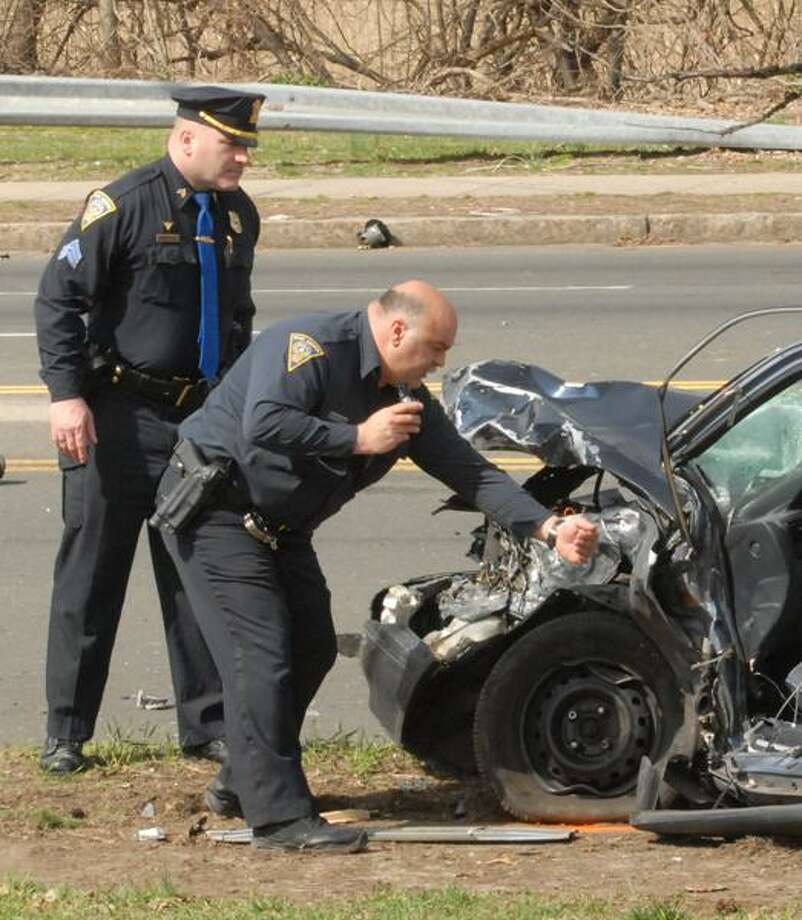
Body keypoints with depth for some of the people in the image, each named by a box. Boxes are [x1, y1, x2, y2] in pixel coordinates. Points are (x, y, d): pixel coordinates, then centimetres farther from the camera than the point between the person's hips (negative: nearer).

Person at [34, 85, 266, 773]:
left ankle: (207, 724, 15)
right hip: (119, 421, -6)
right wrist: (67, 394, -19)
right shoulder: (123, 205, -12)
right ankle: (67, 732, 9)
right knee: (91, 578, 1)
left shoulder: (237, 214, 9)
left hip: (204, 421, 6)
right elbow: (58, 298, -11)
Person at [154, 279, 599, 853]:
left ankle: (242, 784, 27)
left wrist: (550, 529, -8)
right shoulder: (311, 346, -21)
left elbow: (470, 472, 3)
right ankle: (279, 817, -17)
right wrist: (357, 439, -26)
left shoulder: (407, 400, 5)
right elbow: (264, 425, -35)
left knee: (311, 652, 11)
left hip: (279, 527, 10)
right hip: (217, 512, -10)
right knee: (262, 658, -16)